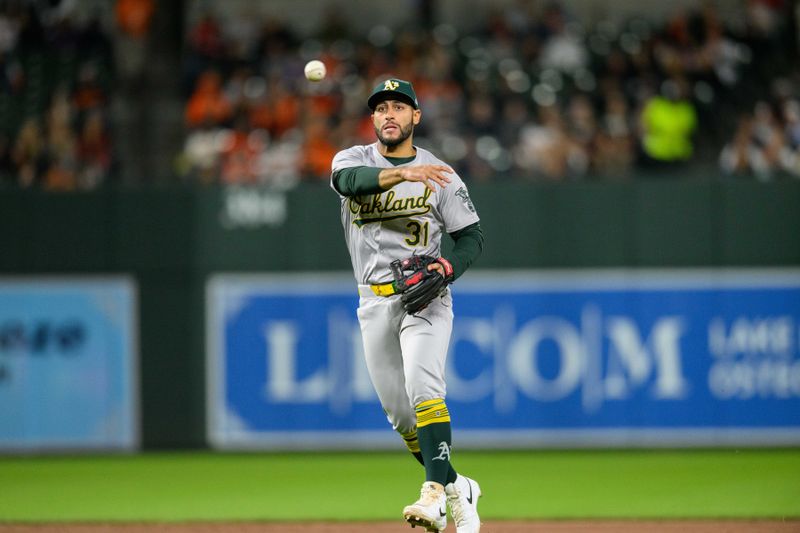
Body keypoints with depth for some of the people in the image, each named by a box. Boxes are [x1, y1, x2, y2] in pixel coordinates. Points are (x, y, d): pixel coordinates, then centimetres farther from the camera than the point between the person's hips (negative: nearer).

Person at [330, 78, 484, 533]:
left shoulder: (440, 174, 1)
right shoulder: (353, 159, 4)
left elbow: (472, 236, 3)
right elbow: (351, 180, -22)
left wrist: (448, 267, -18)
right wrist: (402, 174, -41)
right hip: (375, 303, 3)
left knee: (423, 388, -24)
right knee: (398, 411, 6)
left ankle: (439, 491, -31)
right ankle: (457, 488, 23)